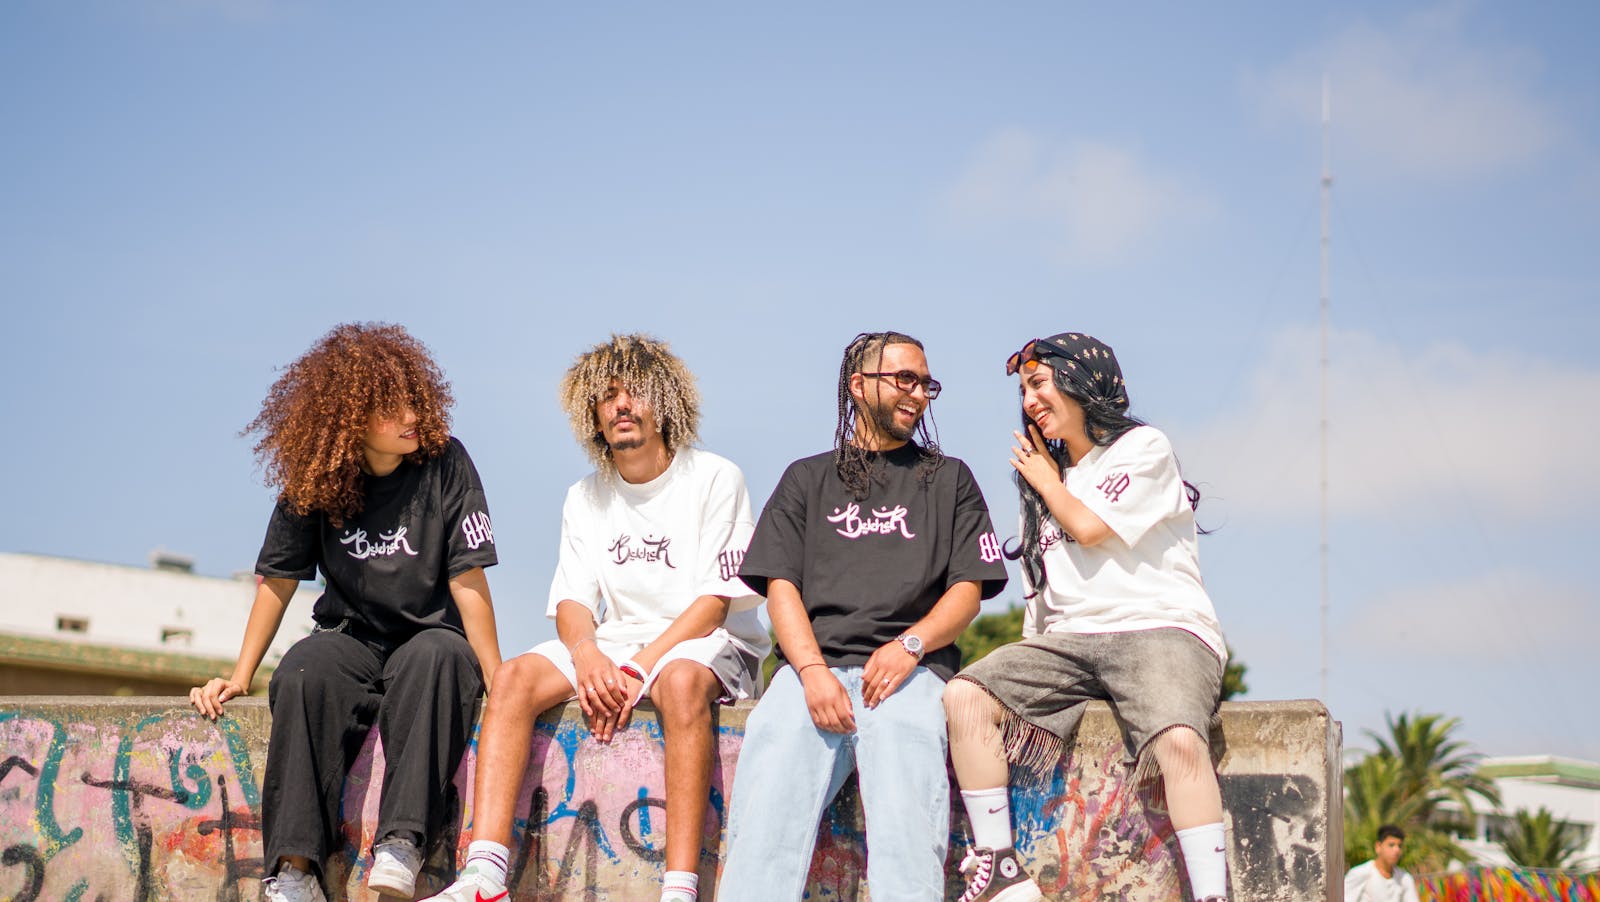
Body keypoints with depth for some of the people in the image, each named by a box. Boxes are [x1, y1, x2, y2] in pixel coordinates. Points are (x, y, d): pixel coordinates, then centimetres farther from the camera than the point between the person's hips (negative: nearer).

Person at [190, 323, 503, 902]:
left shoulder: (443, 463, -8)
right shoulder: (312, 484, 0)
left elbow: (467, 578, -10)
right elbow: (278, 580, 5)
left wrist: (497, 678, -16)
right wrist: (238, 677, 0)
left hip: (431, 638, -2)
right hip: (353, 642, 2)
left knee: (436, 654, -37)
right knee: (304, 670, -32)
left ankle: (401, 843, -44)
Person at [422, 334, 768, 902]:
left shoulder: (714, 479, -4)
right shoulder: (585, 498, 13)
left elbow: (714, 602, -11)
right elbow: (572, 601, 5)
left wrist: (640, 668, -22)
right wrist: (587, 656, -19)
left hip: (709, 645, -5)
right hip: (617, 643, 5)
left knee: (680, 680, -40)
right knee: (516, 676, -21)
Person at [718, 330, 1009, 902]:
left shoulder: (948, 479, 24)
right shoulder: (807, 479, 25)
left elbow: (968, 589, 15)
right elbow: (780, 586, 13)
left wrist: (909, 645, -7)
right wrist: (813, 671, -6)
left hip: (910, 666, 0)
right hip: (814, 662, 1)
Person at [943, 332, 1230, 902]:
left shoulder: (1144, 448, 7)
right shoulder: (1047, 474, 26)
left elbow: (1091, 528, -6)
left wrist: (1047, 483, 13)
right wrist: (1030, 667, 13)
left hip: (1160, 629, -6)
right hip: (1069, 641, 6)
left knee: (1179, 740, -35)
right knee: (965, 695, -20)